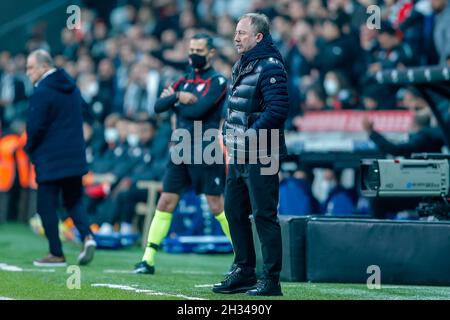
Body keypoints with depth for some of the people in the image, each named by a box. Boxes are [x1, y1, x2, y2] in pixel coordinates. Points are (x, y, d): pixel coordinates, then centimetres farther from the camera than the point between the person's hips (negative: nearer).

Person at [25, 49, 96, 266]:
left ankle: (56, 254, 2)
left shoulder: (42, 92, -15)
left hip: (50, 159, -7)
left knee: (47, 206, 2)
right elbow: (82, 109, 18)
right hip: (75, 156, 7)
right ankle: (87, 235, -7)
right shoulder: (72, 87, 10)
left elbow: (35, 126, -16)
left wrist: (30, 148, 2)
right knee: (73, 200, 16)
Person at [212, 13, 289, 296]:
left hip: (261, 156, -10)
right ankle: (244, 272, 24)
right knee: (234, 211, 14)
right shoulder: (241, 65, 16)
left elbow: (277, 110, -21)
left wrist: (250, 135, -21)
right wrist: (228, 129, 12)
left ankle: (271, 280, -3)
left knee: (264, 215, -7)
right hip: (239, 155, 10)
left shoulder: (269, 67, -13)